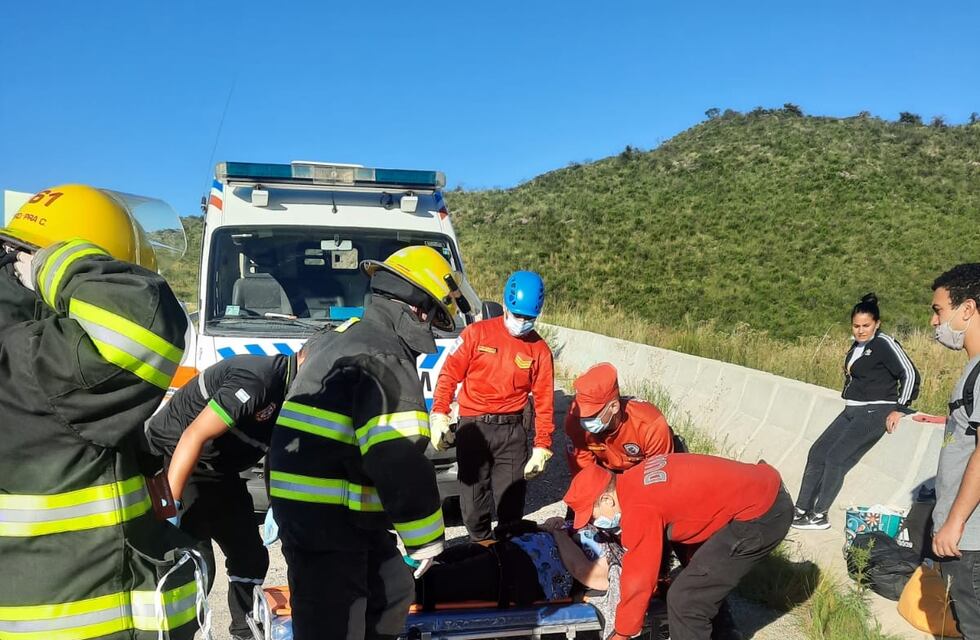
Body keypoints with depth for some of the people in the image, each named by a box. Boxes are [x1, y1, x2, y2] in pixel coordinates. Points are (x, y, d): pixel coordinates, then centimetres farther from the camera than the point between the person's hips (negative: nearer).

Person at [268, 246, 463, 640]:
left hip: (309, 504, 10)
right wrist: (427, 540, -13)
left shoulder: (343, 337, 15)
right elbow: (399, 464, -24)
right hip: (326, 517, -10)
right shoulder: (385, 359, -19)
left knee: (392, 593, 21)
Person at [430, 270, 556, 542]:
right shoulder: (476, 333, -2)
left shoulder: (539, 349, 3)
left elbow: (544, 401, 3)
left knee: (512, 500, 3)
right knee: (473, 498, 6)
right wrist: (439, 416, -11)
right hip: (473, 427, 0)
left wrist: (542, 447, -1)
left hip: (512, 431, 1)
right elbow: (449, 375, -2)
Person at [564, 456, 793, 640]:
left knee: (684, 599, -5)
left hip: (760, 516, -10)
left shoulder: (638, 510, -19)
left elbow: (638, 580, -12)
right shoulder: (634, 480, 7)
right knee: (705, 583, 27)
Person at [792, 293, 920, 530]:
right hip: (852, 412, 9)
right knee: (817, 453, 5)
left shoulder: (884, 343, -12)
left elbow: (910, 374, -14)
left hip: (874, 413, -9)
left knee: (836, 458, -13)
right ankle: (801, 510, 10)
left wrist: (899, 409, -12)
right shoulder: (857, 345, 10)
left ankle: (819, 516, -3)